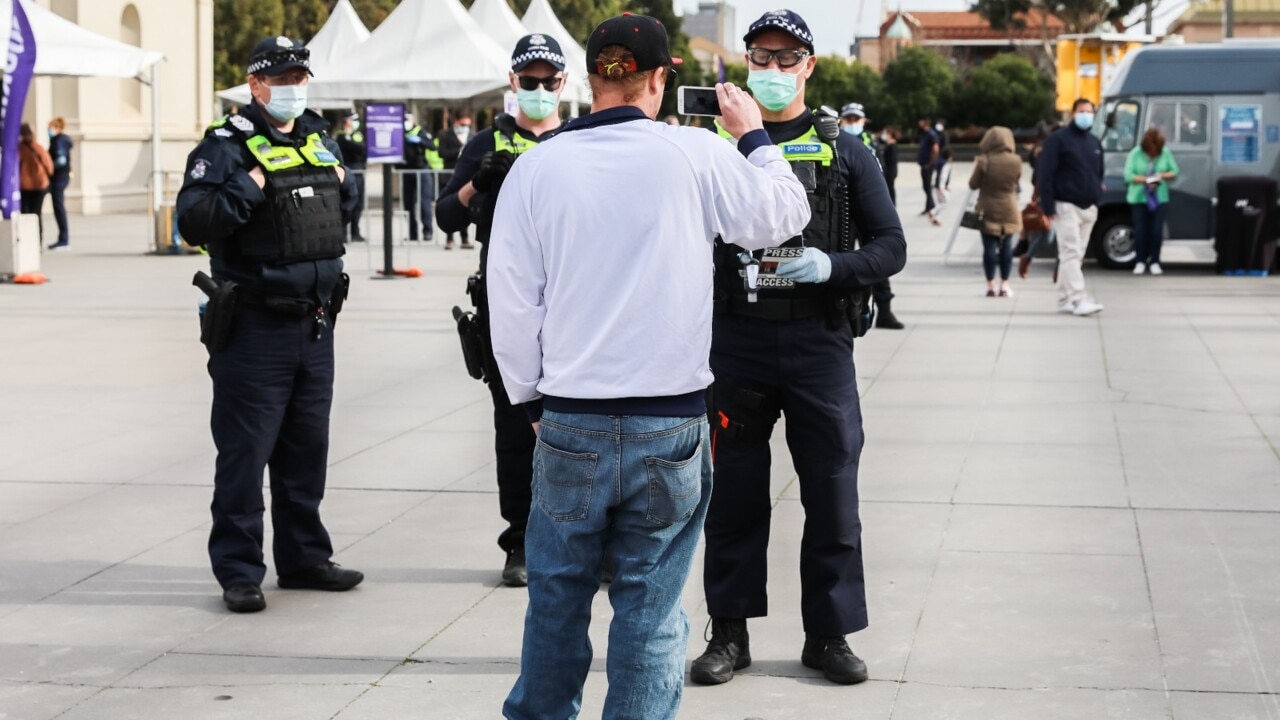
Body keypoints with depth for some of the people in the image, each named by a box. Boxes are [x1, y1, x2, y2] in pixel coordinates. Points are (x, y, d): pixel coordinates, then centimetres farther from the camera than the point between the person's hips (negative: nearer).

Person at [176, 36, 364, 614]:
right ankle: (238, 571, 6)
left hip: (316, 323, 7)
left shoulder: (319, 140, 14)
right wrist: (251, 186, -24)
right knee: (245, 452, -2)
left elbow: (346, 210, 27)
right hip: (254, 327, -7)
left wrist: (343, 184, 7)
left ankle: (303, 558, 26)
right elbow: (193, 221, -20)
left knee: (306, 449, 15)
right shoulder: (227, 145, -9)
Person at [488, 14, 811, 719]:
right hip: (669, 425, -2)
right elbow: (782, 214, 10)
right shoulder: (696, 155, -7)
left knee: (557, 593, 15)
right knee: (649, 606, 5)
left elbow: (510, 298, 2)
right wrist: (754, 139, 25)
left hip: (569, 424, 2)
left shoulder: (536, 166, -2)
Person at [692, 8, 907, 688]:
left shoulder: (845, 152, 5)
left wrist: (830, 266, -14)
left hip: (820, 344, 0)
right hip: (735, 342, 0)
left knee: (832, 492, 4)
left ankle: (829, 633, 16)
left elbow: (890, 246, 3)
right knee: (735, 493, 6)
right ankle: (729, 632, 17)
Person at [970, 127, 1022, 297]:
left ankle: (991, 286, 3)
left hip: (988, 211, -2)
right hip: (1008, 210, 2)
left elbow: (973, 184, -5)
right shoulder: (1015, 161, -8)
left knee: (989, 247, 2)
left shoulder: (983, 161, -15)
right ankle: (1004, 285, 11)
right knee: (1006, 246, 9)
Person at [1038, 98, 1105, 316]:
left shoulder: (1095, 143, 17)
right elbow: (1044, 174, -10)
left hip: (1088, 208, 7)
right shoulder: (1058, 140, -5)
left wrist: (1096, 199, 15)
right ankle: (1078, 299, -20)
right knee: (1071, 253, -13)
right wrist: (1048, 207, -16)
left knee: (1076, 256, 8)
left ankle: (1065, 300, 12)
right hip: (1066, 206, -7)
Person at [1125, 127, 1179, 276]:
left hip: (1160, 198, 1)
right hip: (1138, 197, -1)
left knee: (1157, 230, -3)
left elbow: (1174, 171, 6)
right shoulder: (1136, 154, -7)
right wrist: (1146, 179, -22)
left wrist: (1163, 176, -15)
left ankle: (1154, 262, 7)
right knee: (1140, 230, -1)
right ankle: (1141, 262, 11)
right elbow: (1128, 175, -12)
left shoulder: (1165, 153, 0)